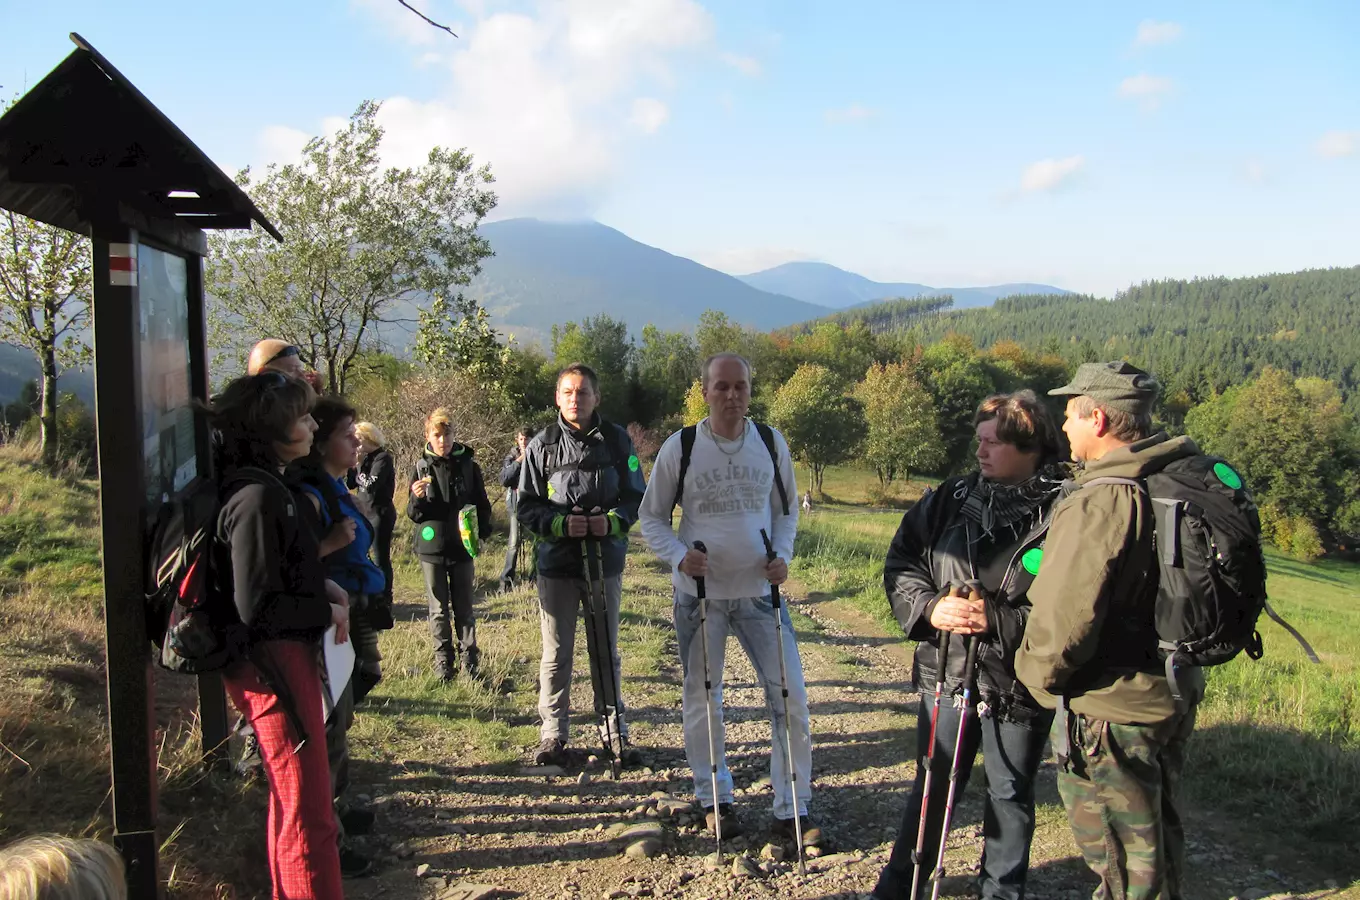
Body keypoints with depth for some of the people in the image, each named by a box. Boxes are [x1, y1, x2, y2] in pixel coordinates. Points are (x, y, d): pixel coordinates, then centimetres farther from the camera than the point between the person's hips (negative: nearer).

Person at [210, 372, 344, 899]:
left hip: (288, 656, 11)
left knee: (291, 798, 23)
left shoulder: (268, 488, 11)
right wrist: (328, 612, -10)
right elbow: (258, 607, -22)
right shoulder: (257, 498, -20)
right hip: (274, 662, -11)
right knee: (309, 815, -3)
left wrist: (327, 589, 5)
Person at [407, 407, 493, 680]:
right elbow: (413, 514, 2)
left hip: (462, 547, 0)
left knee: (464, 608, 8)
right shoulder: (421, 467, 0)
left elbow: (482, 505, 8)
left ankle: (469, 658, 17)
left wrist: (482, 532, -7)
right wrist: (417, 498, -18)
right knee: (438, 610, 9)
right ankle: (443, 660, 18)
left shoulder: (468, 465, 0)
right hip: (432, 548, 0)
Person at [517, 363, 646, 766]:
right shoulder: (542, 445, -2)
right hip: (556, 563, 0)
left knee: (606, 652, 12)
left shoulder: (617, 440, 0)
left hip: (605, 562, 1)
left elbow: (637, 497, 4)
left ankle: (615, 733, 23)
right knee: (556, 653, 7)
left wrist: (612, 521, -15)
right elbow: (527, 506, 1)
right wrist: (561, 523, -17)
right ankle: (553, 735, 19)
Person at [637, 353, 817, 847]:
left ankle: (791, 811, 13)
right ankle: (715, 797, 30)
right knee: (701, 702, 10)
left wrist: (782, 555, -5)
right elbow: (651, 517, 2)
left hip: (760, 590, 2)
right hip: (700, 593, -1)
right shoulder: (680, 448, -6)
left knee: (790, 698, -1)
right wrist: (678, 555, -16)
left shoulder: (772, 443, 1)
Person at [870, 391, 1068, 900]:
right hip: (947, 672, 4)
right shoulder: (953, 498, 0)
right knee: (933, 784, 19)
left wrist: (997, 621, -24)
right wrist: (929, 606, -13)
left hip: (1018, 683, -3)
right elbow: (900, 562, 4)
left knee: (1010, 795, 16)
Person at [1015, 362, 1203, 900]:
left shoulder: (1098, 504, -26)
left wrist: (1037, 673, -8)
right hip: (1174, 695, 9)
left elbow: (1062, 620, -26)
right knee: (1159, 839, 26)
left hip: (1108, 712, -8)